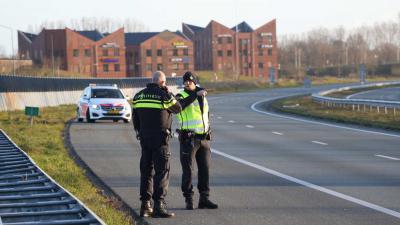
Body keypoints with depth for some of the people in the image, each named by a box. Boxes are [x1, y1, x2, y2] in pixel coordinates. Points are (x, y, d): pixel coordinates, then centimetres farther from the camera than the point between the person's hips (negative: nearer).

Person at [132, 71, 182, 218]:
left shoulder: (138, 96, 7)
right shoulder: (164, 95, -11)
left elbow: (135, 117, 12)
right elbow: (177, 109, 3)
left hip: (144, 138, 6)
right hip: (160, 138, -6)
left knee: (146, 171, 13)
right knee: (162, 171, -4)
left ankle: (145, 205, 13)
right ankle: (159, 205, -11)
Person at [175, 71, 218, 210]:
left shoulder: (203, 98, 13)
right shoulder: (181, 96, -4)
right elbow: (181, 105, -30)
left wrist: (208, 133, 19)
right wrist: (196, 94, -35)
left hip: (204, 139, 5)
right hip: (188, 138, -5)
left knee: (205, 169, 5)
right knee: (187, 170, -3)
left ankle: (204, 199, 11)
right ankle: (188, 200, 5)